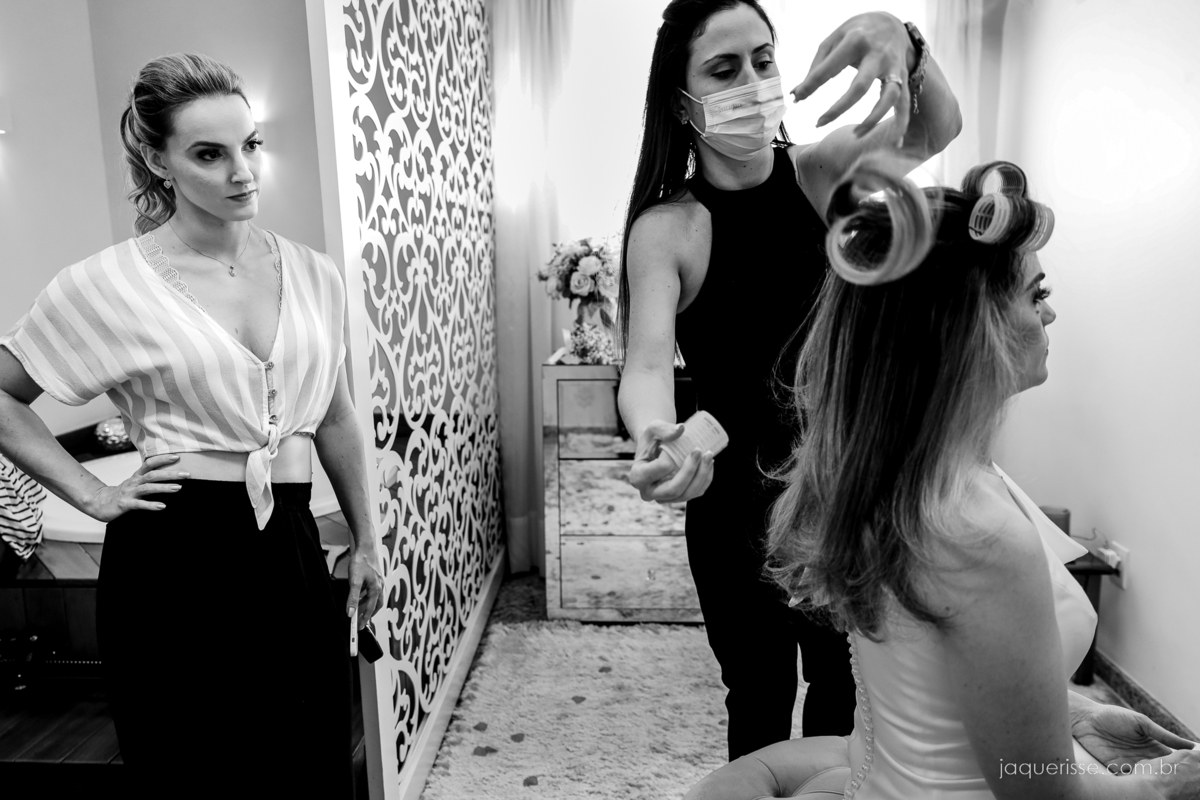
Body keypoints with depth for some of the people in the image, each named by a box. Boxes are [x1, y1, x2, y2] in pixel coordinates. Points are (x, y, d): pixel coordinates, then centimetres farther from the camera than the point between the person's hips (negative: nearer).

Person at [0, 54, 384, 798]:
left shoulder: (314, 273, 3)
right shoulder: (107, 284, -6)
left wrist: (366, 543, 15)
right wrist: (92, 494, -2)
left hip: (291, 554, 3)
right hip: (173, 562, -2)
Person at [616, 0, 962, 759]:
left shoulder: (820, 173, -3)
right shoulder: (667, 227, -14)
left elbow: (935, 130, -18)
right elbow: (647, 365, -26)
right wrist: (655, 437, -48)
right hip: (741, 505, -3)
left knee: (843, 686, 21)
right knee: (762, 704, 10)